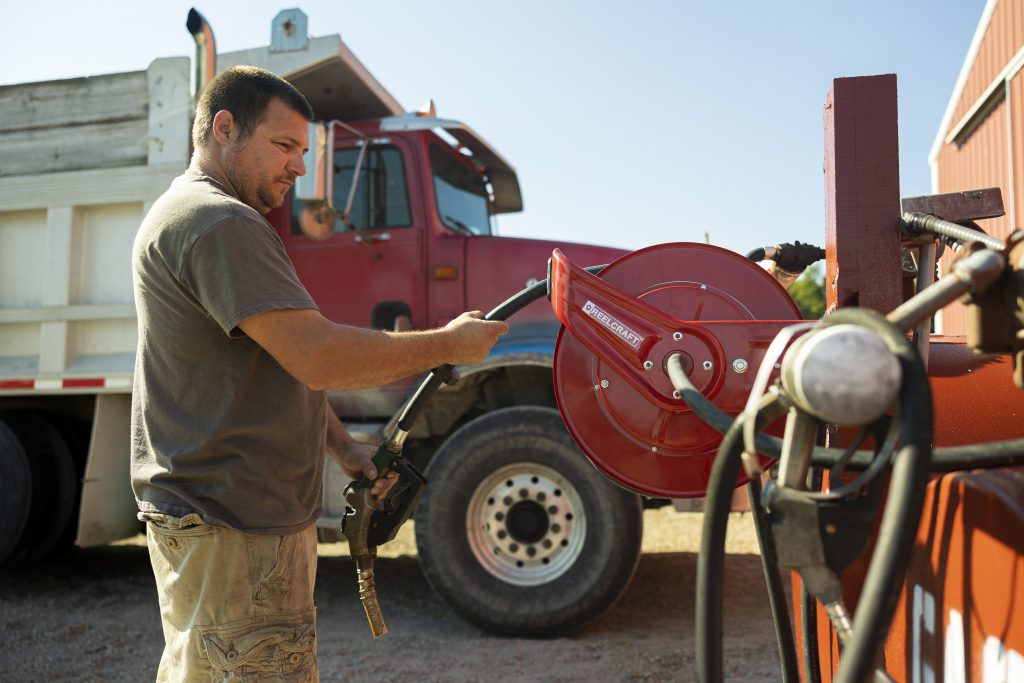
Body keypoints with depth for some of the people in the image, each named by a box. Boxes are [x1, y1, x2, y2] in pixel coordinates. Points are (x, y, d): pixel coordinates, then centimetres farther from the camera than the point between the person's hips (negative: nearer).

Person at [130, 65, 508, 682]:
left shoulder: (189, 215, 19)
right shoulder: (218, 222, -18)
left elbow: (285, 367, 19)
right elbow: (321, 357, -26)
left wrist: (344, 449, 11)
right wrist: (449, 344, -14)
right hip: (230, 529, -11)